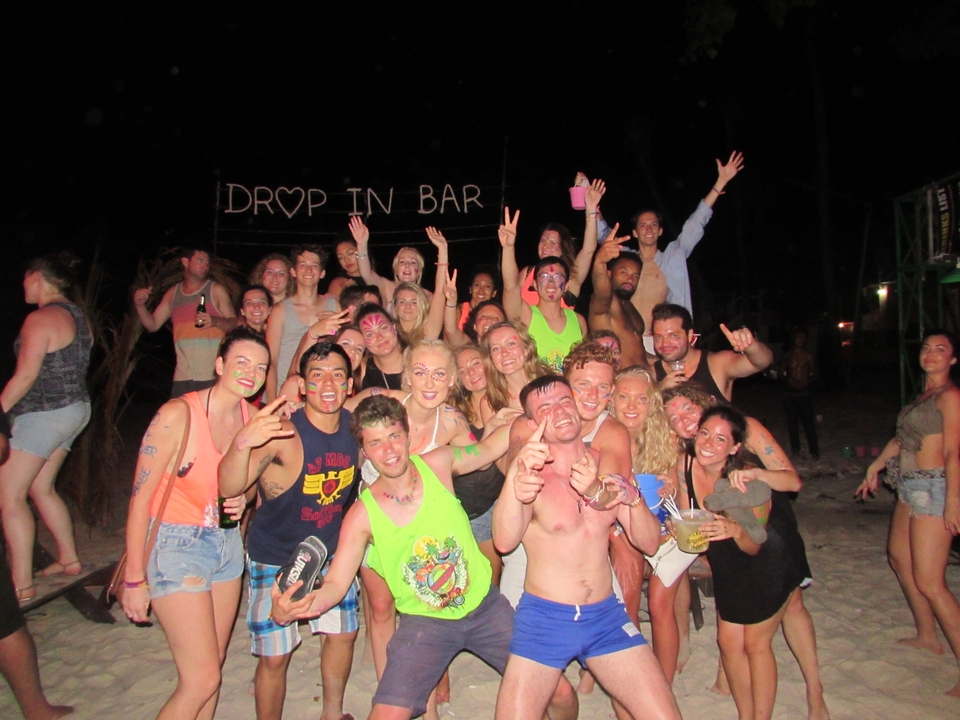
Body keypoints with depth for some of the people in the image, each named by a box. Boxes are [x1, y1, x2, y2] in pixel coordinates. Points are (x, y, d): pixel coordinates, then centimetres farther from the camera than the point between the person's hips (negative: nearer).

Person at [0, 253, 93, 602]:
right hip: (76, 408, 9)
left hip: (44, 414, -9)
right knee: (41, 489, 19)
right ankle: (69, 559, 25)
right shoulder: (77, 315, 10)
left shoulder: (41, 318, -16)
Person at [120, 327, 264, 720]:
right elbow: (140, 497, -15)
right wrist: (135, 580, -12)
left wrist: (242, 499, -8)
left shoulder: (253, 417, -1)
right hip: (177, 546, -6)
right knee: (202, 679, -4)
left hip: (227, 542, 6)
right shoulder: (178, 414, -19)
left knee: (210, 670, 15)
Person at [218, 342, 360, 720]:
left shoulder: (354, 424, -14)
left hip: (330, 553, 5)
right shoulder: (284, 434, -30)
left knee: (344, 633, 18)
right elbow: (229, 488, -42)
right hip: (276, 559, -5)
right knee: (275, 656, 3)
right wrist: (242, 443, -61)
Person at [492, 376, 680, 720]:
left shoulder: (606, 466, 2)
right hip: (544, 618, -3)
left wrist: (633, 498, -18)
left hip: (606, 615, 3)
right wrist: (516, 473, -42)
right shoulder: (532, 476, -10)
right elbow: (504, 542, -27)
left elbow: (649, 542, 1)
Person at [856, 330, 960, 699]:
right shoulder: (923, 394, 14)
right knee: (899, 557, 20)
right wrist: (876, 466, 24)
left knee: (929, 581, -10)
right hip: (911, 486, 10)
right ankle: (927, 637, 34)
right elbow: (902, 437, 22)